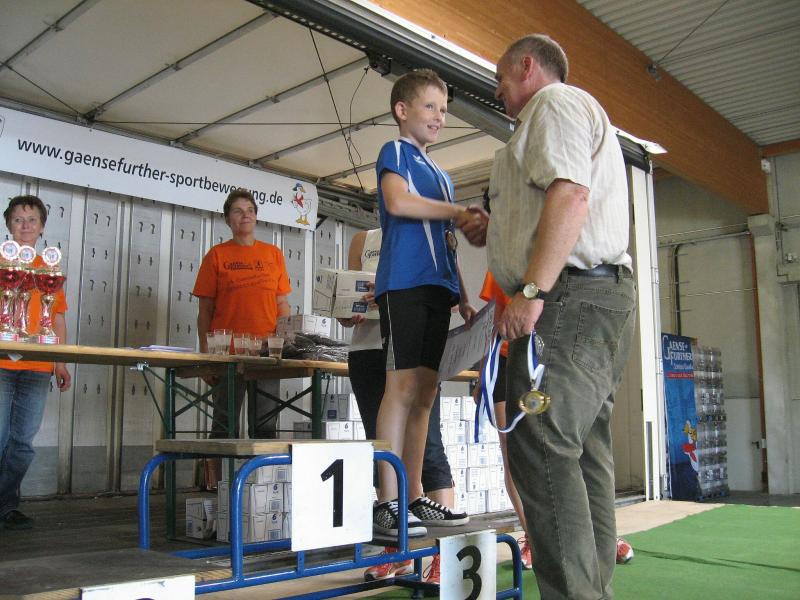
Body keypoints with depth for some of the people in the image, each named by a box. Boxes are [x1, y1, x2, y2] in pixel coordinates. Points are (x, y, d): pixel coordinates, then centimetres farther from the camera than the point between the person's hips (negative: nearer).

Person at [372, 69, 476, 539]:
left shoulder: (441, 176, 27)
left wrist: (463, 298, 19)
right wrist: (460, 212, -7)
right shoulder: (395, 152, 4)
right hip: (405, 283, -8)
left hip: (438, 288, 8)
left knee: (425, 393, 5)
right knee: (404, 385, -12)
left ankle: (415, 498, 10)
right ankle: (388, 504, -10)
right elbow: (398, 201, -17)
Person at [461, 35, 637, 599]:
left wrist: (532, 290, -22)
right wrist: (495, 232, 22)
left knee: (543, 450, -16)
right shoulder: (574, 114, 33)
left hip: (571, 297, -11)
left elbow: (570, 195, -17)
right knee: (583, 454, 8)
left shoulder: (555, 102, 1)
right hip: (602, 295, 11)